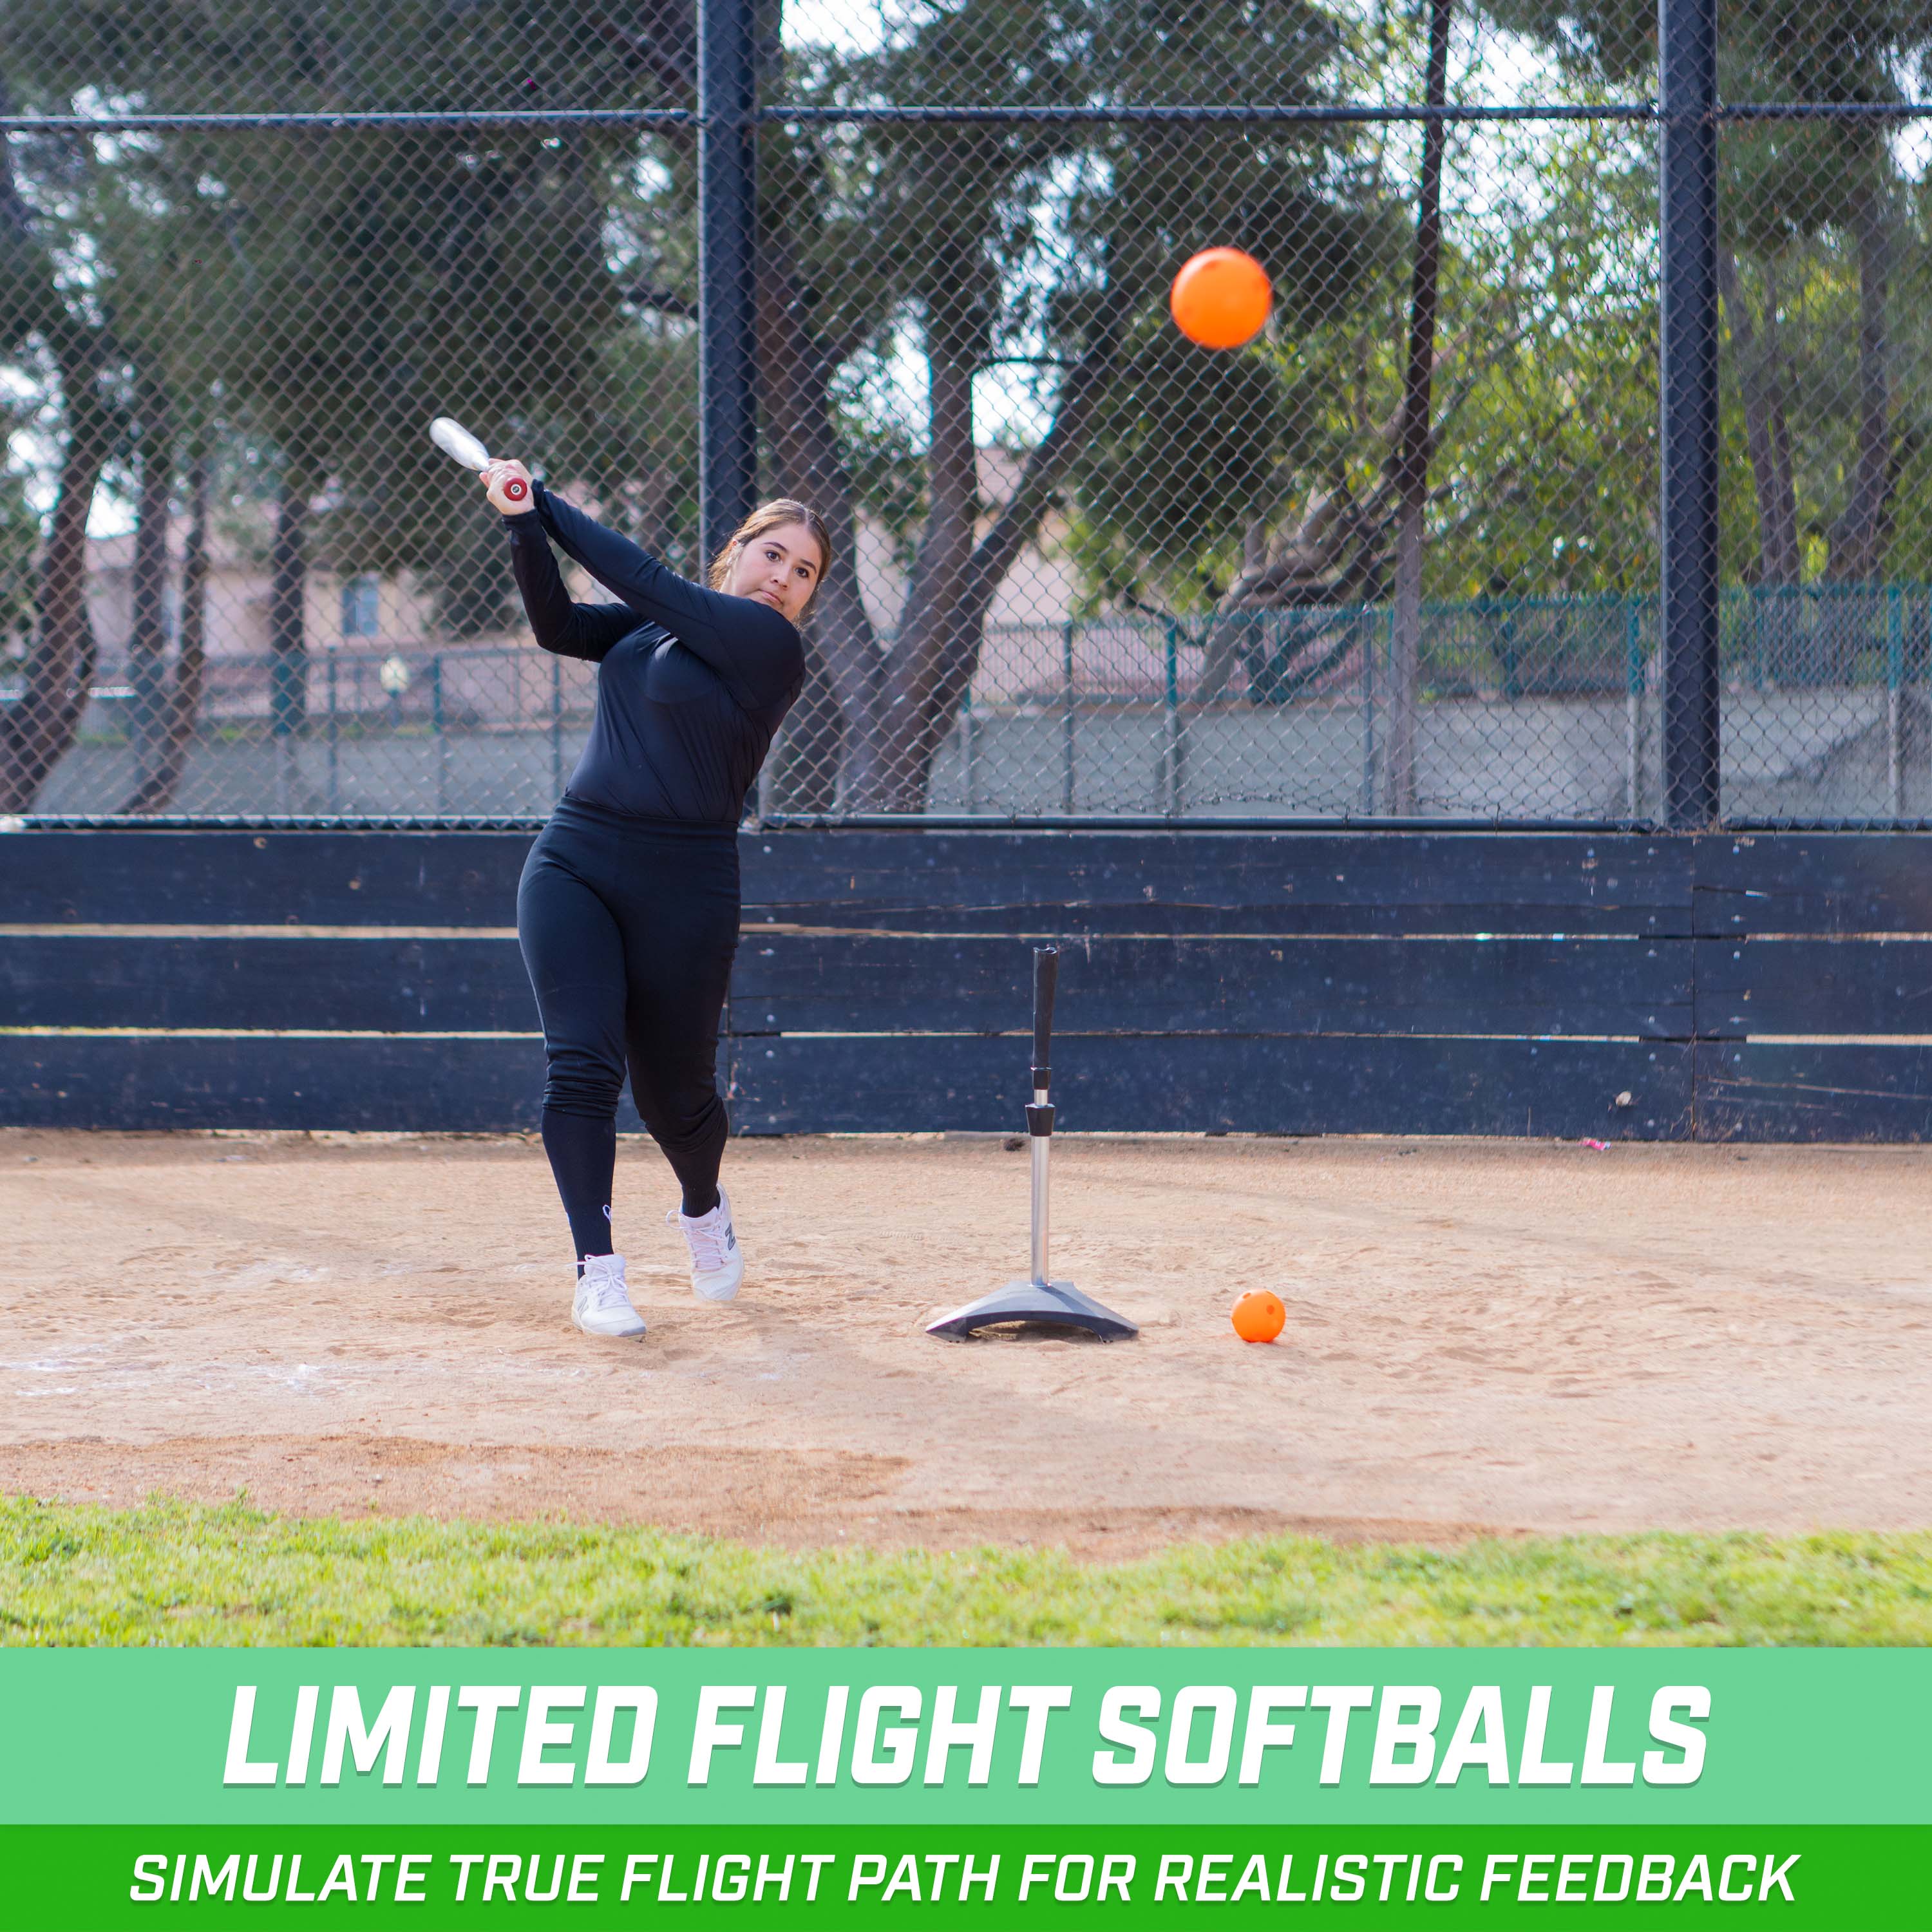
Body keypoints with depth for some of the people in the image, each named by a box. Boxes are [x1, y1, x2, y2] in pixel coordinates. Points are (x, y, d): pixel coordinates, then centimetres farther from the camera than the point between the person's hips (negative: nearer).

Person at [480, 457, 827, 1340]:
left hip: (684, 886, -4)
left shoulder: (767, 642, -7)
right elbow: (557, 624, 1)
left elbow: (643, 577, -9)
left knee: (674, 1090, 7)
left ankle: (704, 1207, 40)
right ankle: (597, 1268, -10)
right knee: (581, 1062, -12)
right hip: (573, 861, 4)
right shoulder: (653, 627, 12)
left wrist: (545, 504, -1)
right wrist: (522, 523, -15)